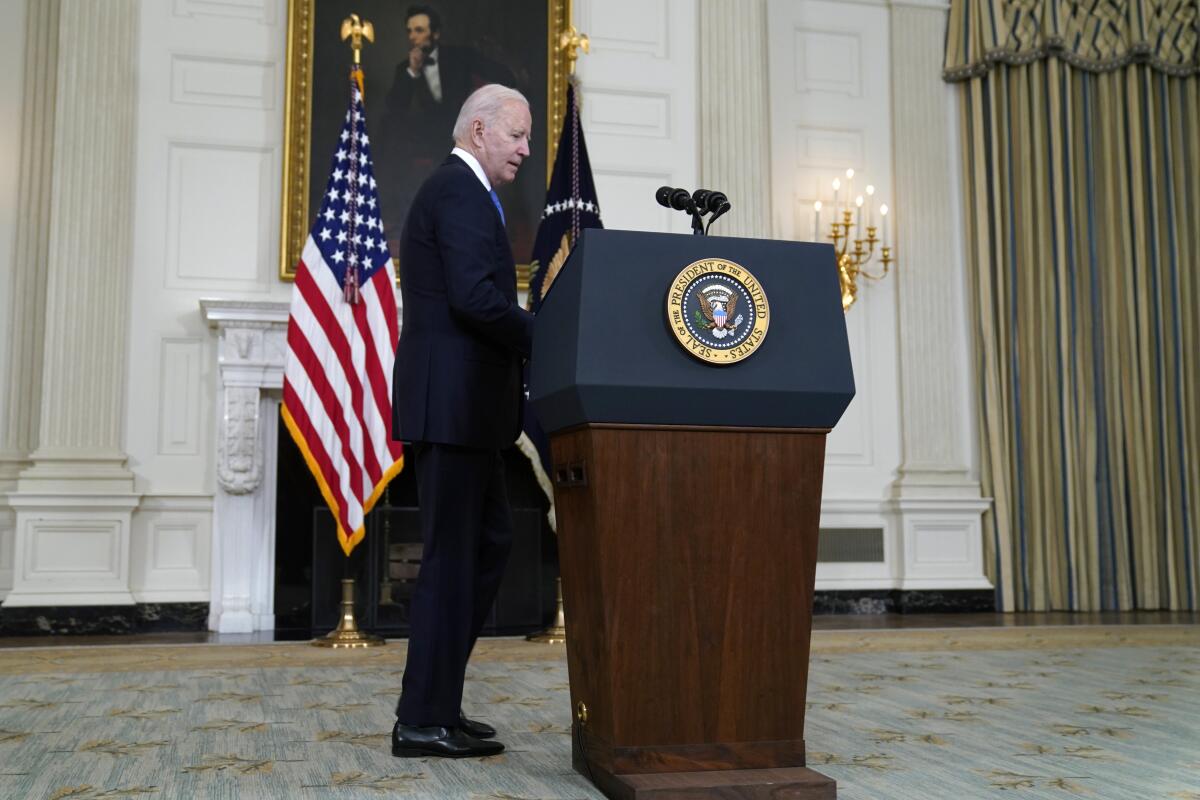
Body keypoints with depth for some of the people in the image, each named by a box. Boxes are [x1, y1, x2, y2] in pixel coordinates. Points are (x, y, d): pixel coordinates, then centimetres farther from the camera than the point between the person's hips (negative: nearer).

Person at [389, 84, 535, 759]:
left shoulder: (457, 191, 22)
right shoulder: (461, 191, -10)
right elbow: (475, 296, -22)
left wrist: (531, 336, 9)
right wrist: (549, 338, -12)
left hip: (460, 403, 10)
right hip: (455, 402, -10)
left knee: (490, 540, 15)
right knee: (452, 557, -4)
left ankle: (436, 700, 21)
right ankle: (425, 721, 6)